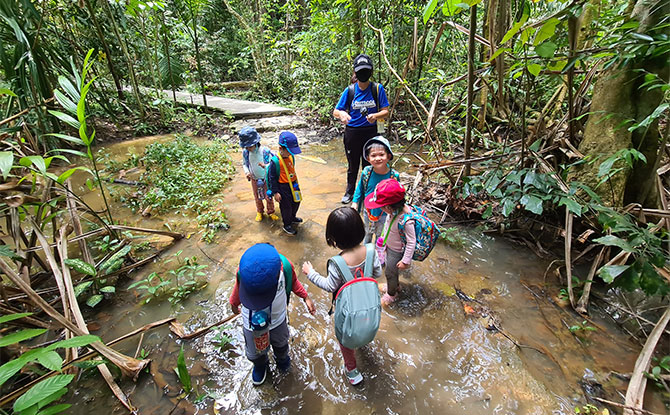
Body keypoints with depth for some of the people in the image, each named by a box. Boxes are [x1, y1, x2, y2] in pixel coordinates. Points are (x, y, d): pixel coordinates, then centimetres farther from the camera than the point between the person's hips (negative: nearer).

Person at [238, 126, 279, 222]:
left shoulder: (265, 151, -25)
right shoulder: (245, 152, -15)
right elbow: (244, 164, 3)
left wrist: (265, 166, -40)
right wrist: (246, 172, -17)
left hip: (266, 179, -3)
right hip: (254, 179, 3)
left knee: (268, 197, 13)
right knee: (257, 198, 20)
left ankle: (271, 212, 36)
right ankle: (259, 212, 44)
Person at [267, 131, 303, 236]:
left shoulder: (291, 157, -3)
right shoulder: (275, 161, -23)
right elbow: (272, 177, -17)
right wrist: (275, 192, -16)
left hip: (293, 184, 7)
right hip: (283, 187, -7)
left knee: (296, 202, 23)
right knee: (286, 207, 7)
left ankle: (292, 218, 49)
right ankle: (287, 225, 28)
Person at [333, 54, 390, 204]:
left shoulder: (378, 89, -2)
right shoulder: (349, 90, 0)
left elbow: (385, 111, -3)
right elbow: (335, 111, 1)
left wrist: (375, 116, -26)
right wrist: (342, 114, -24)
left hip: (370, 132, -1)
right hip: (352, 132, 1)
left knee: (369, 164, 9)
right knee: (352, 165, 13)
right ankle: (350, 191, 33)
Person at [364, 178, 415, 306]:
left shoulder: (406, 221, -40)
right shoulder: (394, 211, -17)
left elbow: (411, 242, -30)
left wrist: (405, 260, -23)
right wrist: (384, 241, 18)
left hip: (397, 251, -7)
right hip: (389, 247, 7)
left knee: (389, 272, 16)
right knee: (391, 269, 29)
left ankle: (391, 294, 45)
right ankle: (394, 285, 58)